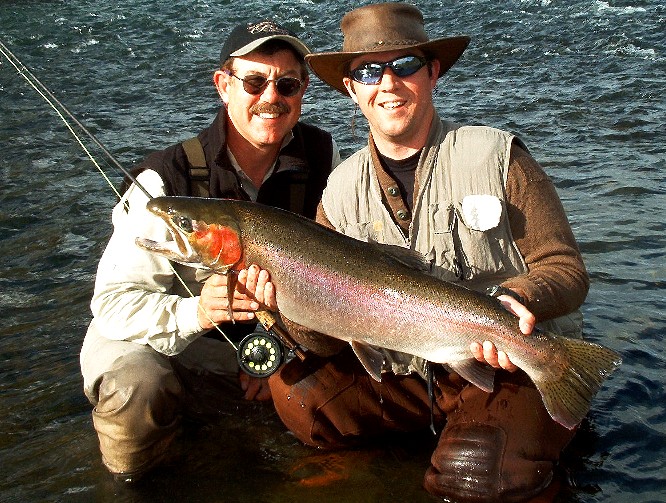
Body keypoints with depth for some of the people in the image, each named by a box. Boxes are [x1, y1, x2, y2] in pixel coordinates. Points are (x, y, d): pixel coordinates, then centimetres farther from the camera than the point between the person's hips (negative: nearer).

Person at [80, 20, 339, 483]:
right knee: (134, 388, -35)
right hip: (167, 336, -5)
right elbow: (115, 300, -26)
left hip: (266, 334, 6)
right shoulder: (168, 180, -24)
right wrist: (194, 313, -47)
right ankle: (174, 400, 4)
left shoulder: (323, 155, -11)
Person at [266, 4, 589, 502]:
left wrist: (519, 299, -29)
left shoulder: (496, 155, -7)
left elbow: (566, 269, -7)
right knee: (296, 391, -11)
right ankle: (441, 423, 7)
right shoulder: (342, 190, 3)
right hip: (406, 373, 4)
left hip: (518, 366, -4)